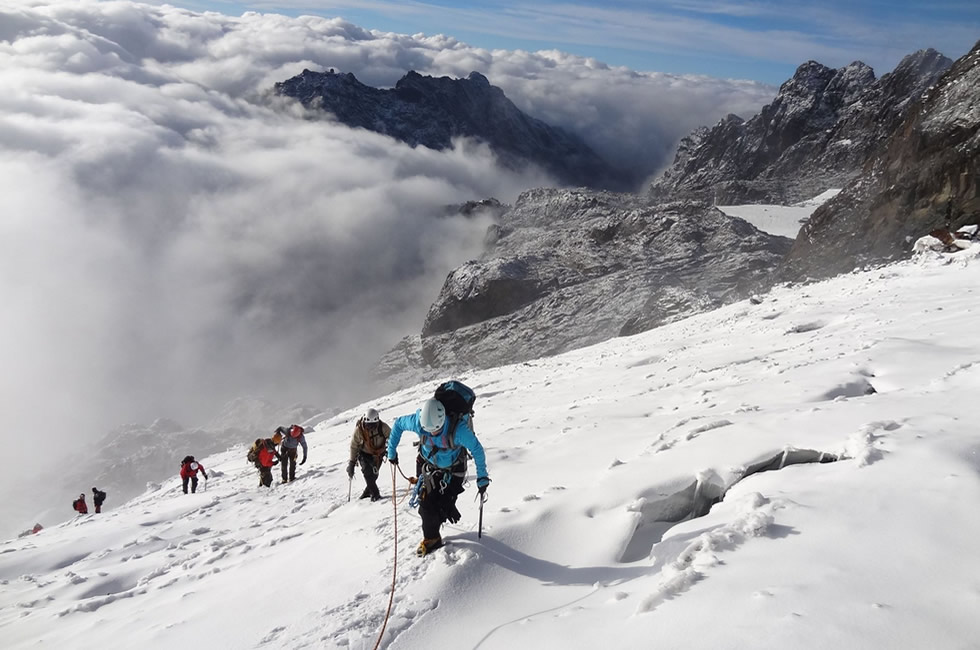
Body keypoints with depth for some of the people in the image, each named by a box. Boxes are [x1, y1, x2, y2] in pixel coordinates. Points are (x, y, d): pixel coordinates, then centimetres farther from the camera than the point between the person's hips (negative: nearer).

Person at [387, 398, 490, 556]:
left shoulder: (458, 429, -38)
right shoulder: (418, 422, -31)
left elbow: (477, 450, -23)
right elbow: (398, 423, -9)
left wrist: (482, 477, -18)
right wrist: (391, 450, -2)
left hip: (453, 470, -2)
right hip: (430, 466, 3)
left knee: (444, 506, -7)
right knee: (426, 503, -4)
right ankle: (431, 538, 20)